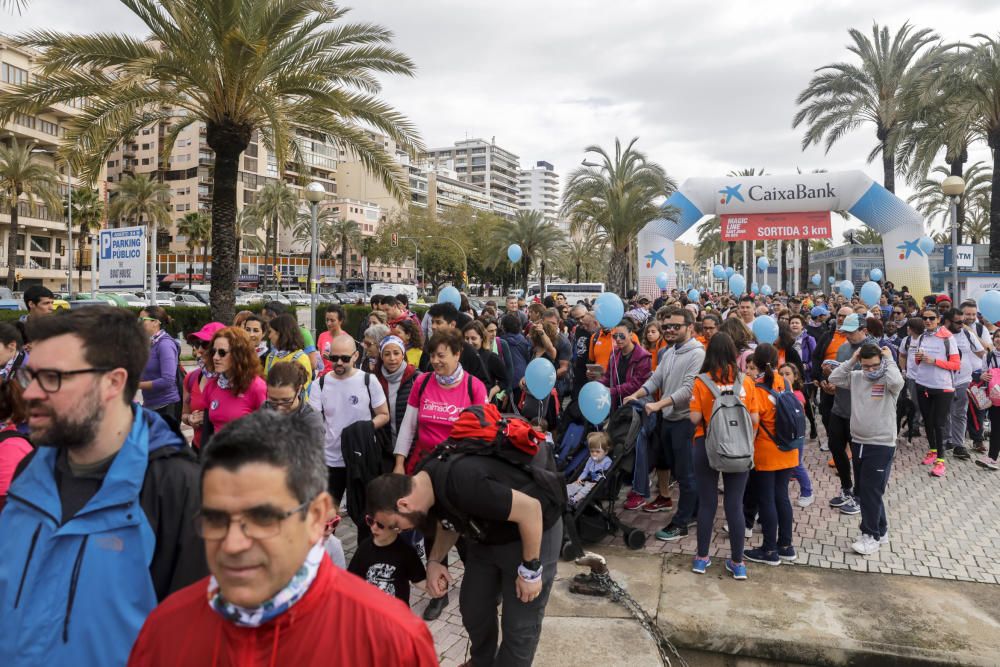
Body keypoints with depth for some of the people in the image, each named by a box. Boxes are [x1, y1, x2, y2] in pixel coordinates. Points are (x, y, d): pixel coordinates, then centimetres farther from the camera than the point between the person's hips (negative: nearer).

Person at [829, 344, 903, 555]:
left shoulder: (887, 380, -10)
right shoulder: (856, 377, 5)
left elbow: (897, 381, -31)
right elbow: (834, 378, 2)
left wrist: (889, 359, -17)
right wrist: (851, 360, -3)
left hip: (881, 446, -6)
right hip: (858, 443, 7)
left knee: (871, 491, -3)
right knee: (862, 491, 15)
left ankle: (871, 536, 10)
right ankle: (881, 531, 30)